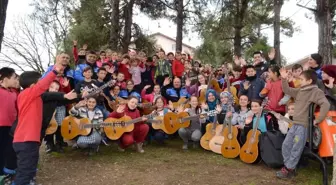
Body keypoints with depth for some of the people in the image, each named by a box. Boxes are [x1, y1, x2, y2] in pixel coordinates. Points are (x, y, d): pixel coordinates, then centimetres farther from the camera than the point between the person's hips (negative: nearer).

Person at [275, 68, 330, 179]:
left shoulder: (316, 92, -11)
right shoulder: (300, 91, 14)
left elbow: (326, 104, -23)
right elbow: (287, 90, 24)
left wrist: (318, 120, -23)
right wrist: (284, 79, 12)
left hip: (304, 126, -9)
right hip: (295, 124, 9)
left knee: (296, 149, -2)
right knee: (286, 145, 10)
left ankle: (289, 170, 9)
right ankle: (288, 166, 21)